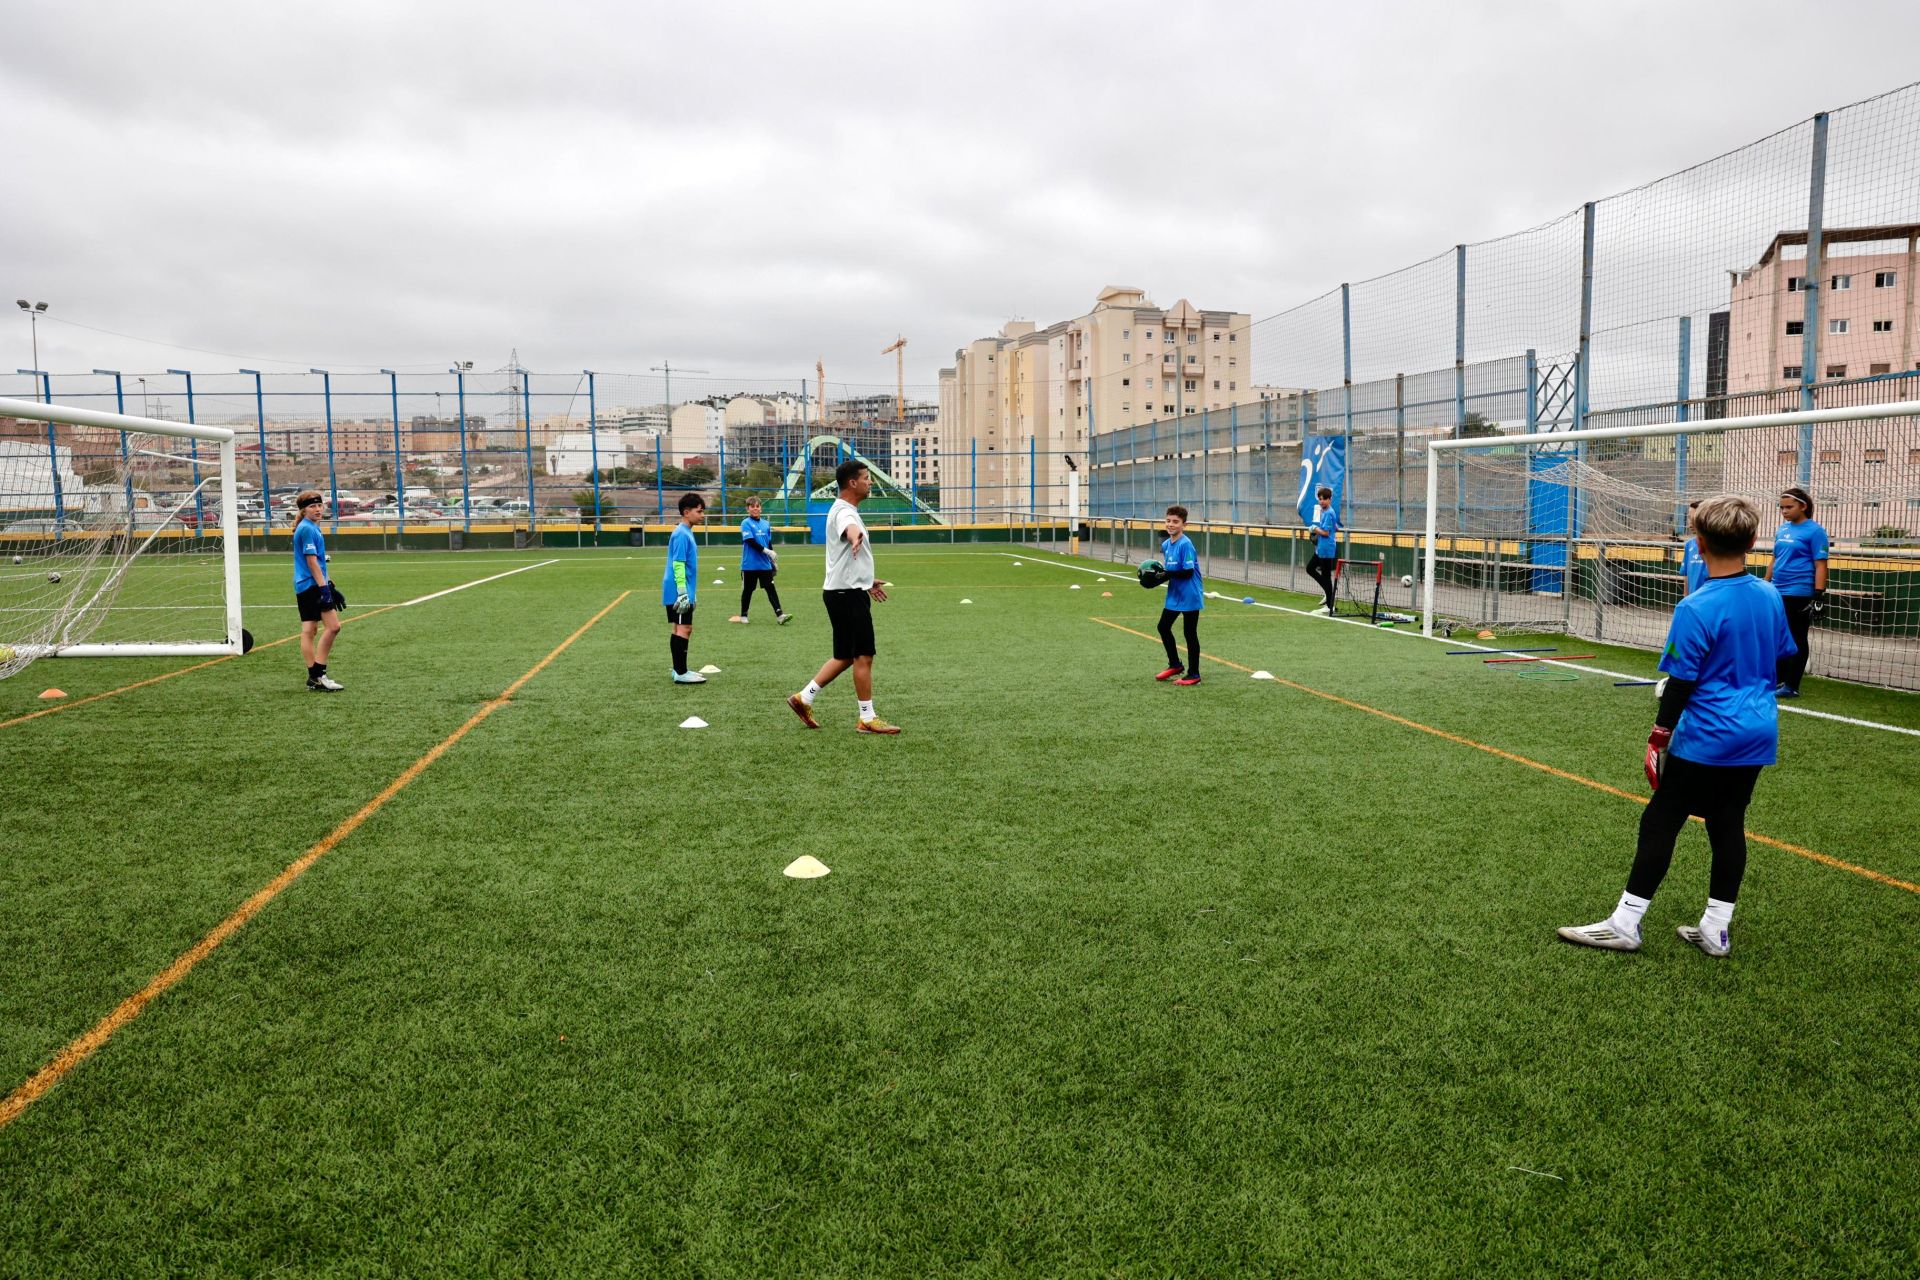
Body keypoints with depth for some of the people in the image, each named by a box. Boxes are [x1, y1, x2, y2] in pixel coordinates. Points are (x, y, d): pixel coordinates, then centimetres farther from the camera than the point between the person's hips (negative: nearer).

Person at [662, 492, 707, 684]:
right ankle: (681, 673, -8)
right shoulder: (681, 534, -15)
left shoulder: (686, 533, 15)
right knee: (683, 628, -9)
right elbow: (677, 565, -20)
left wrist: (690, 593, 26)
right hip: (678, 593, -10)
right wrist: (683, 592, -22)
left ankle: (679, 670, 18)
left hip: (682, 593, 10)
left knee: (680, 629, 12)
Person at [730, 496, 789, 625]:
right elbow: (751, 541, -15)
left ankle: (779, 614, -9)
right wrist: (765, 551, -20)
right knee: (747, 590, 6)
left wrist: (773, 561, 17)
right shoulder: (746, 523, -5)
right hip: (750, 565, -4)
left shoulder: (766, 524, 11)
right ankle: (743, 615, 19)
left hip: (765, 564, 4)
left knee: (771, 589, -3)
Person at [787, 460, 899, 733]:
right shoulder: (844, 511, -16)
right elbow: (849, 528, -43)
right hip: (848, 594, -10)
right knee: (863, 656, -4)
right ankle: (868, 719, 3)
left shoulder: (845, 510, 17)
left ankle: (804, 698, 18)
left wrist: (866, 581, 40)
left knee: (845, 656, 13)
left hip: (848, 591, 10)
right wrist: (856, 537, -67)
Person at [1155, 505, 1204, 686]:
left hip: (1189, 597, -8)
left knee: (1190, 633, 1)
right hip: (1174, 596, 8)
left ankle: (1193, 674, 13)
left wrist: (1165, 573, -21)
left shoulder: (1185, 545, -20)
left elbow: (1188, 572, -24)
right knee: (1163, 627, 15)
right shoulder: (1166, 545, 5)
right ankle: (1175, 665, 31)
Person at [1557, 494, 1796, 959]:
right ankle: (1715, 929, 19)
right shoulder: (1771, 597, 1)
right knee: (1728, 825, 13)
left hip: (1706, 740, -7)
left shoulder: (1696, 609, -19)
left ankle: (1625, 924, 5)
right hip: (1758, 736, 7)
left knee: (1660, 822, 1)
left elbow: (1680, 683, -16)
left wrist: (1659, 736, -5)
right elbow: (1783, 659, 13)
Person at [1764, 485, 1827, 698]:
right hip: (1777, 593, 7)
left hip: (1799, 595, -7)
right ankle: (1777, 681, 20)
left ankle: (1791, 686, 6)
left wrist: (1819, 596, -17)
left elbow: (1820, 566, -12)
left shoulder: (1814, 531, -8)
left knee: (1796, 641, 1)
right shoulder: (1781, 529, 12)